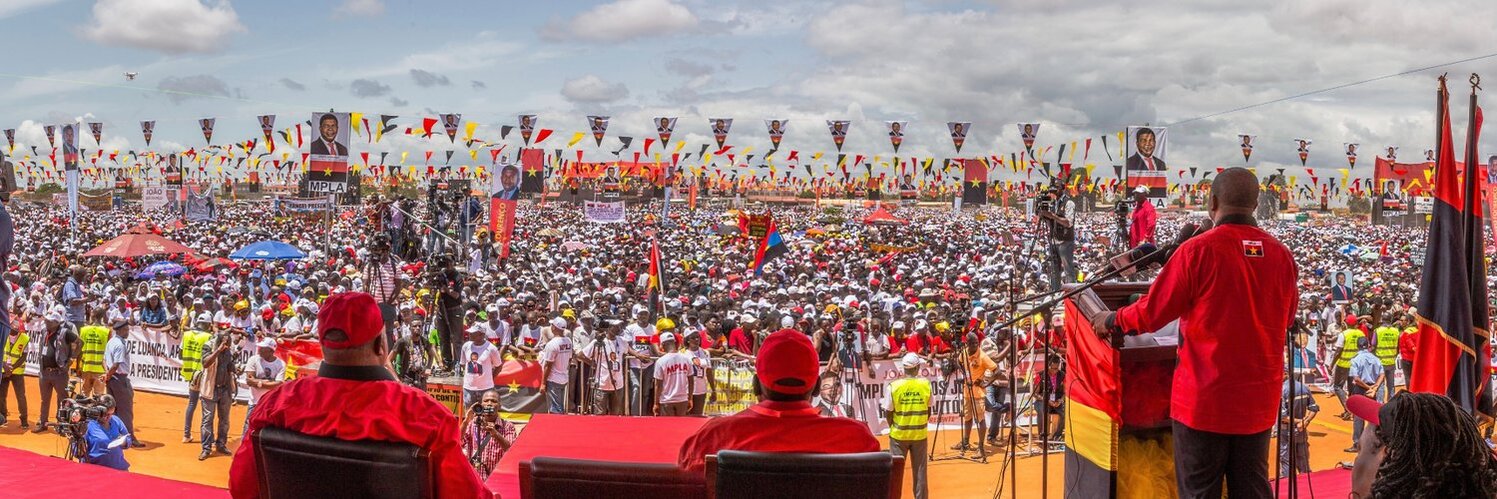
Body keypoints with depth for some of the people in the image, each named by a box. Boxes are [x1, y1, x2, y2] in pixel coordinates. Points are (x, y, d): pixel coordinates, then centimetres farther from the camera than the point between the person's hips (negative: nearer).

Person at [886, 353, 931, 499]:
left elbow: (889, 413, -6)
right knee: (919, 470, 12)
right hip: (920, 434, 1)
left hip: (899, 434, -1)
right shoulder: (926, 384, -7)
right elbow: (929, 411, 2)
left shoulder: (894, 386, -12)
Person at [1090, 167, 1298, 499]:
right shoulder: (1281, 255, -2)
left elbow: (1153, 313, -10)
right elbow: (1287, 317, 14)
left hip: (1205, 397, -4)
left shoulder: (1198, 250, -15)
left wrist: (1113, 320, 8)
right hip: (1259, 398, 4)